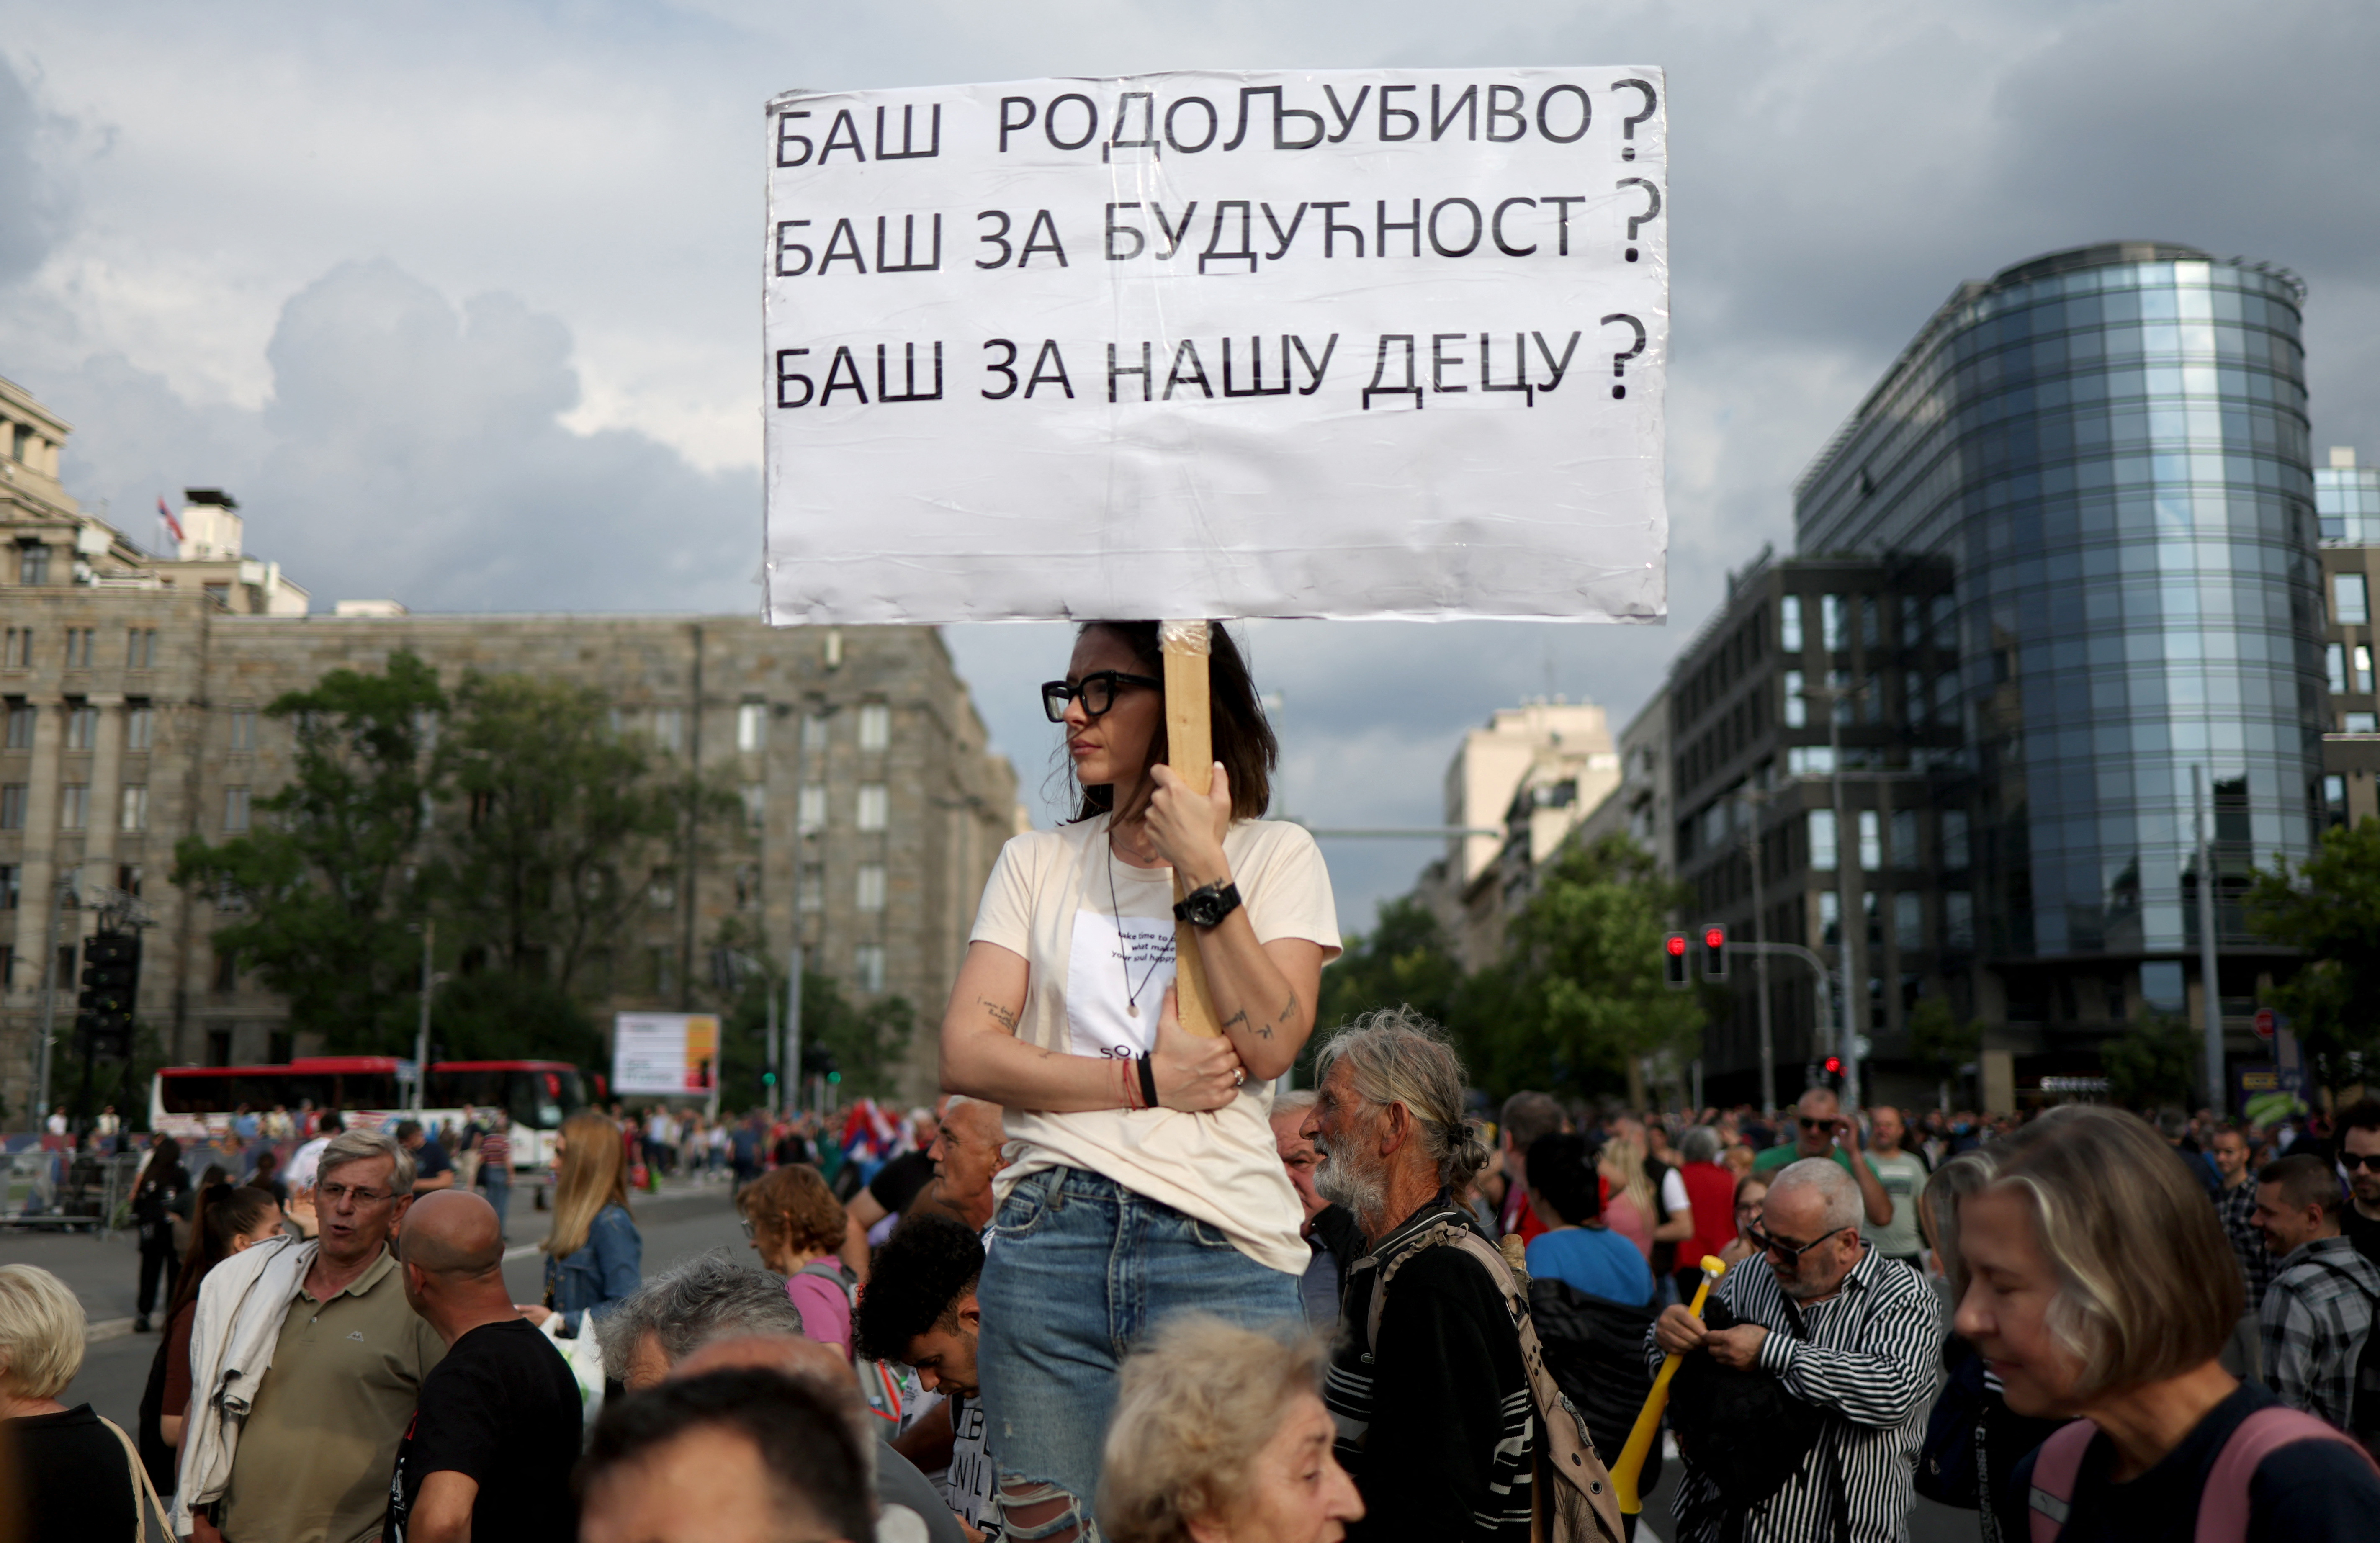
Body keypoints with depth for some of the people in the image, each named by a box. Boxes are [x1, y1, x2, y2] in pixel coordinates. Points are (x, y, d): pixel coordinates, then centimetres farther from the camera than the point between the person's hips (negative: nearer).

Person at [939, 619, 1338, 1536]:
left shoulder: (1277, 856, 6)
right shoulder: (1037, 862, 13)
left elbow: (1270, 1047, -7)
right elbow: (965, 1054, 2)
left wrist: (1204, 873, -12)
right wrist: (1142, 1080, -7)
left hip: (1220, 1251, -2)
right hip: (1048, 1238, 2)